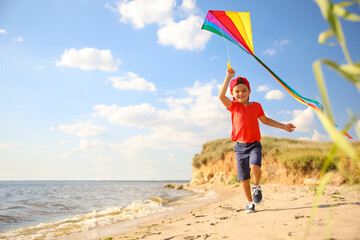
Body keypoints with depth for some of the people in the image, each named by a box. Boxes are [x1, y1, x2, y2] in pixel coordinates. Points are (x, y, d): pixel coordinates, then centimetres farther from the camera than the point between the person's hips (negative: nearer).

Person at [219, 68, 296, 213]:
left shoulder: (256, 106, 8)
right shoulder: (233, 107, 2)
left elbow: (265, 120, 23)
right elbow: (221, 96, -16)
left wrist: (283, 126, 23)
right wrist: (228, 77, -16)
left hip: (254, 144, 0)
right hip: (240, 146, 0)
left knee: (255, 166, -28)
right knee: (244, 178, 3)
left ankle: (256, 187, 4)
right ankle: (250, 203, 21)